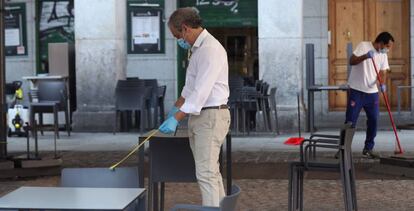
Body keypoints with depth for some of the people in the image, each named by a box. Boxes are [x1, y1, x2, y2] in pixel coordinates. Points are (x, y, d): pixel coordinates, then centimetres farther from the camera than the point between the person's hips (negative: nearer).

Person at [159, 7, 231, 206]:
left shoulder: (210, 49, -18)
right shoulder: (198, 48, 14)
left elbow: (201, 91, -24)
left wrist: (176, 118, -23)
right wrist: (176, 107, 29)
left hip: (211, 116, -10)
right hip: (200, 115, 10)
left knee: (206, 172, -10)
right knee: (211, 170, 15)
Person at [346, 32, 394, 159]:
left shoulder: (383, 55, 9)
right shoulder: (363, 46, -7)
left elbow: (382, 72, 8)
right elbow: (352, 61, -14)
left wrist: (382, 84, -13)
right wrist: (365, 56, -31)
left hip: (372, 92, 5)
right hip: (356, 91, -5)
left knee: (373, 120, 3)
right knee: (350, 121, -3)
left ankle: (368, 149, 15)